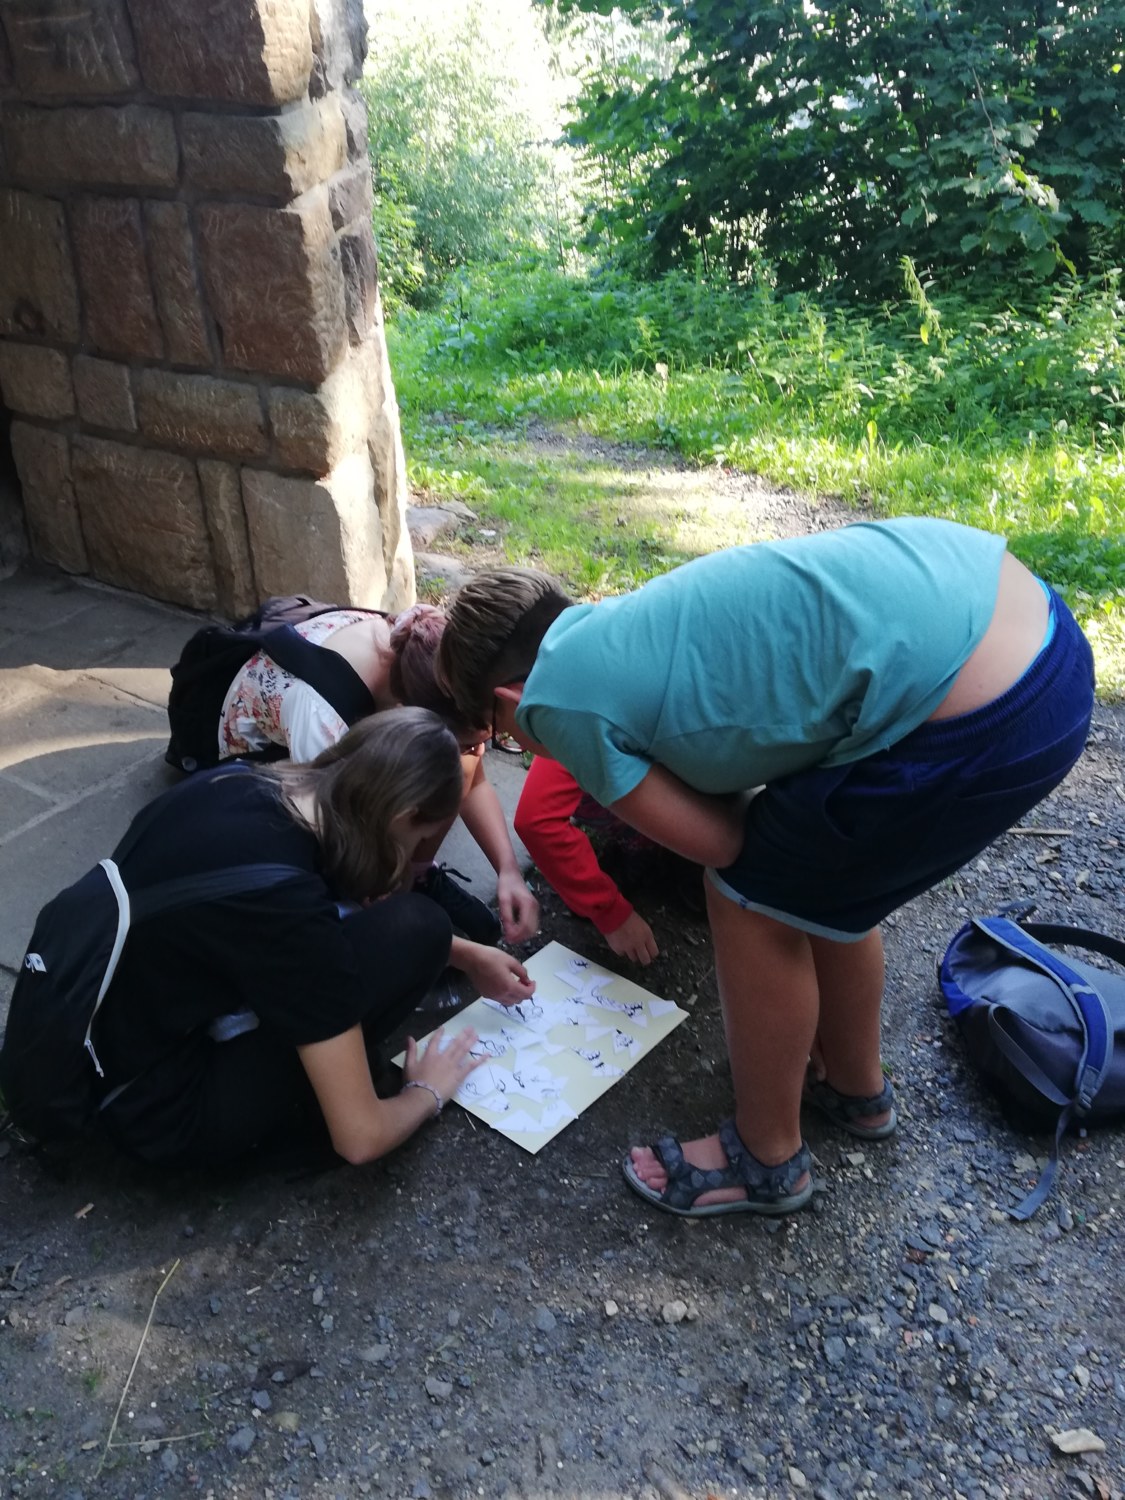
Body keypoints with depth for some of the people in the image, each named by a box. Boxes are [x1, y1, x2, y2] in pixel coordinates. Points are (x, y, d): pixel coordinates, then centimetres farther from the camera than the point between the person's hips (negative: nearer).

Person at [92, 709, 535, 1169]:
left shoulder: (234, 783, -7)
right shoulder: (286, 903, -31)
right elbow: (360, 1138, -21)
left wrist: (467, 956, 18)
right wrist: (428, 1092, 1)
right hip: (154, 1106, -8)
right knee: (413, 928, -14)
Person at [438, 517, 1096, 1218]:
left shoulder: (556, 700, -5)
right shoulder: (616, 625, 20)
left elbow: (720, 841, 1)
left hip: (976, 716, -9)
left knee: (753, 904, 10)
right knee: (819, 879, 26)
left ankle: (767, 1162, 33)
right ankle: (856, 1087, 50)